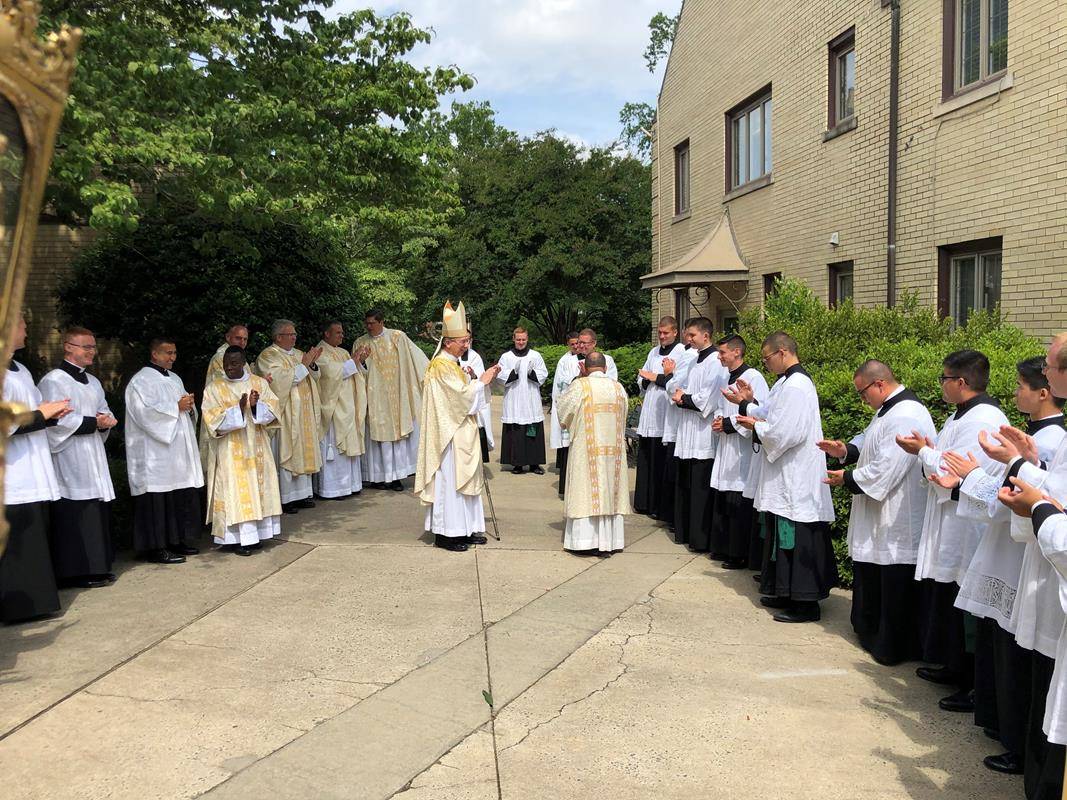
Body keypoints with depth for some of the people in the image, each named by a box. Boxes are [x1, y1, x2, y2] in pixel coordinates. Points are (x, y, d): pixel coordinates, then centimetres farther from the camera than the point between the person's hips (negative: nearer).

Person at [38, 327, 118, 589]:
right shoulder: (54, 380, -8)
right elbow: (57, 421, -17)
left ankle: (97, 567, 15)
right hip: (69, 461, -8)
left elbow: (105, 411, 21)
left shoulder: (92, 381, 18)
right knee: (75, 514, -8)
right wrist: (94, 422, -15)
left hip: (93, 458, 8)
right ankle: (78, 571, -1)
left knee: (98, 512, 8)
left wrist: (106, 420, -2)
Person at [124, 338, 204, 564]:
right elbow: (145, 412, -19)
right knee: (159, 500, -6)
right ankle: (156, 548, 1)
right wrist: (176, 407, -15)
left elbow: (185, 410, 23)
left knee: (182, 497, 10)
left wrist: (189, 405, 0)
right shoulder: (141, 381, -8)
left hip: (178, 450, 8)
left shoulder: (174, 379, 18)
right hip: (156, 454, -8)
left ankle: (177, 541, 20)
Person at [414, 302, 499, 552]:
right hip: (449, 434, -10)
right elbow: (462, 395, -20)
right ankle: (445, 533, 2)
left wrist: (481, 381, 9)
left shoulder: (452, 363, 15)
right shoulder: (441, 365, -16)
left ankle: (464, 529, 18)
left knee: (462, 480, 12)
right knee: (449, 481, -5)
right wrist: (481, 381, -10)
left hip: (460, 433, 10)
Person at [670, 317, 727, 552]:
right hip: (688, 435, 9)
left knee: (700, 491, -3)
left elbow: (707, 400, -19)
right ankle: (684, 532, 25)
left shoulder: (716, 362, -14)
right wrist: (681, 395, 2)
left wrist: (683, 399, -7)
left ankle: (701, 539, 5)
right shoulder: (697, 359, 15)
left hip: (703, 437, -9)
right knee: (685, 487, 15)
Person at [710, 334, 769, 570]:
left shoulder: (753, 378, -14)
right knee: (723, 503, 14)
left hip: (743, 451, -9)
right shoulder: (728, 378, 14)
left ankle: (741, 554, 6)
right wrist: (718, 420, 4)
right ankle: (725, 548, 25)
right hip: (726, 448, 9)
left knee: (739, 505, -3)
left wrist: (728, 424, -15)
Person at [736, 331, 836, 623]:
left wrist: (756, 426, -11)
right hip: (785, 477, 11)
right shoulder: (786, 382, 12)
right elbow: (773, 416, 19)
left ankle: (805, 604, 7)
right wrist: (749, 405, 5)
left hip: (796, 479, -11)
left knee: (797, 541, -2)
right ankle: (786, 594, 28)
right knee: (782, 536, 17)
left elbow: (786, 433, -25)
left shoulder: (796, 387, -20)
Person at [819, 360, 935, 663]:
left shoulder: (906, 417, -23)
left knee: (894, 586, 2)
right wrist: (846, 450, 2)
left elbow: (885, 471, -25)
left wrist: (847, 479, -13)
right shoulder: (888, 409, 11)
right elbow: (872, 444, 22)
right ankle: (870, 634, 36)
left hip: (897, 523, -11)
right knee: (869, 579, 21)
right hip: (877, 517, 11)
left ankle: (892, 648, 15)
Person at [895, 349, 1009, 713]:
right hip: (947, 529, 11)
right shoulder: (960, 415, 14)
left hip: (967, 530, -11)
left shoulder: (984, 420, -20)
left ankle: (976, 686, 10)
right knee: (945, 602, 20)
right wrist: (927, 450, 2)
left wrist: (924, 452, -9)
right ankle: (955, 668, 34)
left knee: (965, 611, -1)